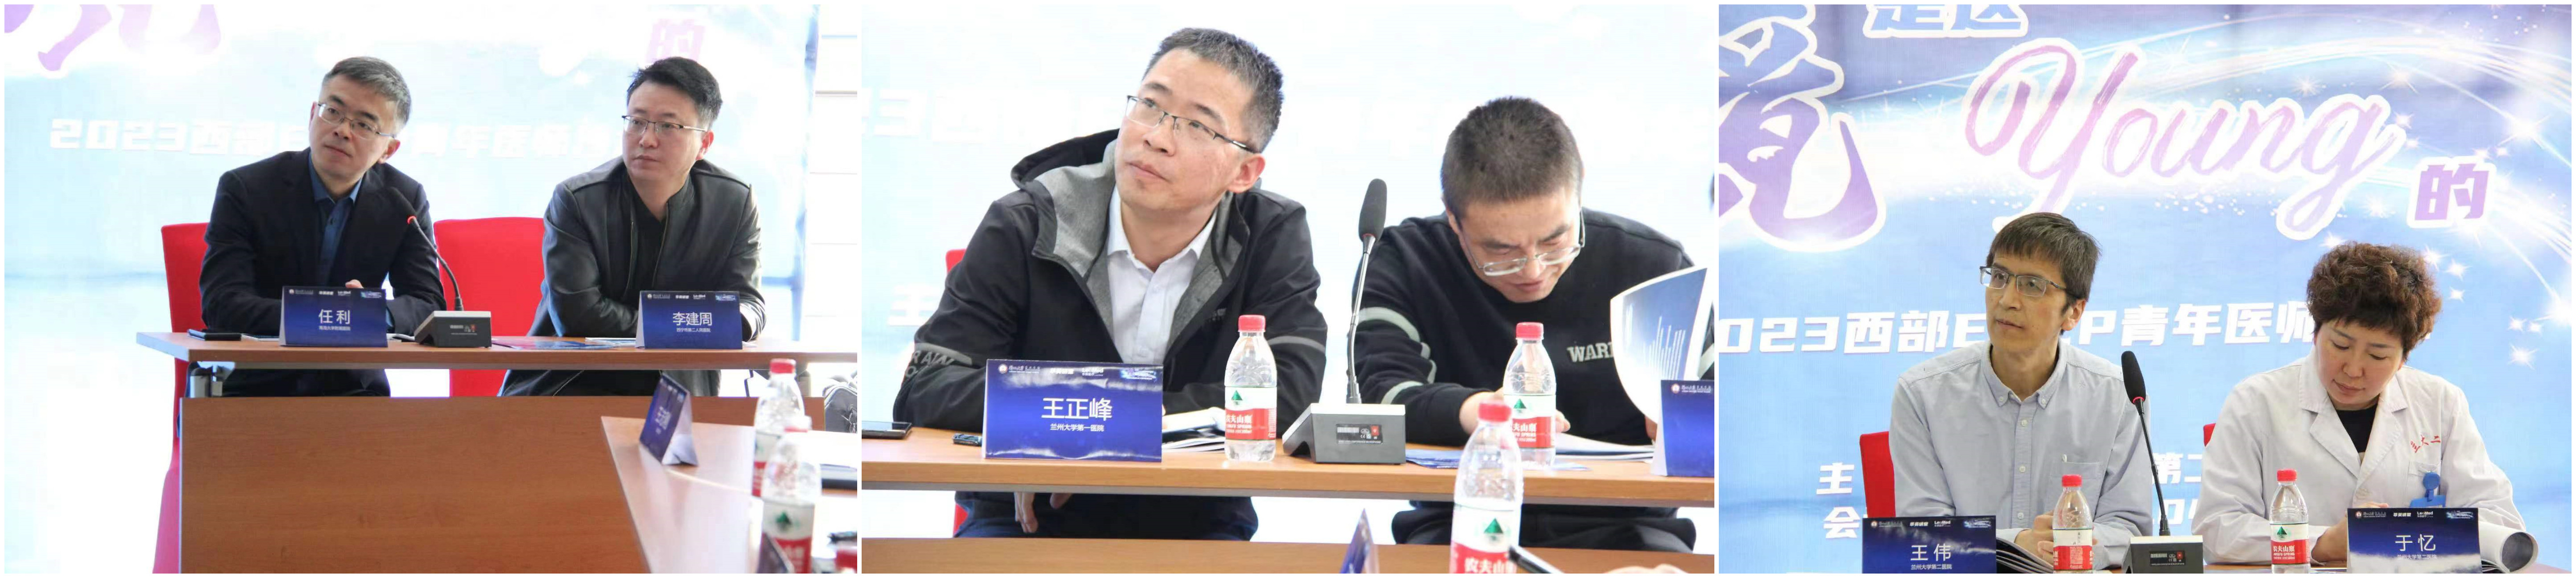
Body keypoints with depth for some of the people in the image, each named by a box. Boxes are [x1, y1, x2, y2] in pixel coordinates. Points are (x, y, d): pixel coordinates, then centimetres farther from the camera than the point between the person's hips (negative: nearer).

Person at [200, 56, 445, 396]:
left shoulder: (405, 201, 2)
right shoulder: (245, 189, -6)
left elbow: (428, 305, -1)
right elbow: (221, 304, -15)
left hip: (351, 388, 2)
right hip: (252, 388, -2)